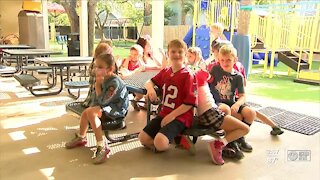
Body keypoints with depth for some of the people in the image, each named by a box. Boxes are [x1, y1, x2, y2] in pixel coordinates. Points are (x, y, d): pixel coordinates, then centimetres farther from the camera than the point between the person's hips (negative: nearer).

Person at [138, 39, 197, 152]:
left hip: (180, 117, -7)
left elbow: (190, 102, -16)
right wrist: (150, 88, -7)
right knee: (143, 138, -1)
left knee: (160, 142, -27)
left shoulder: (188, 75, -13)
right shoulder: (165, 72, 7)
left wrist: (172, 116, -18)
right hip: (164, 113, 7)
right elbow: (150, 82, 18)